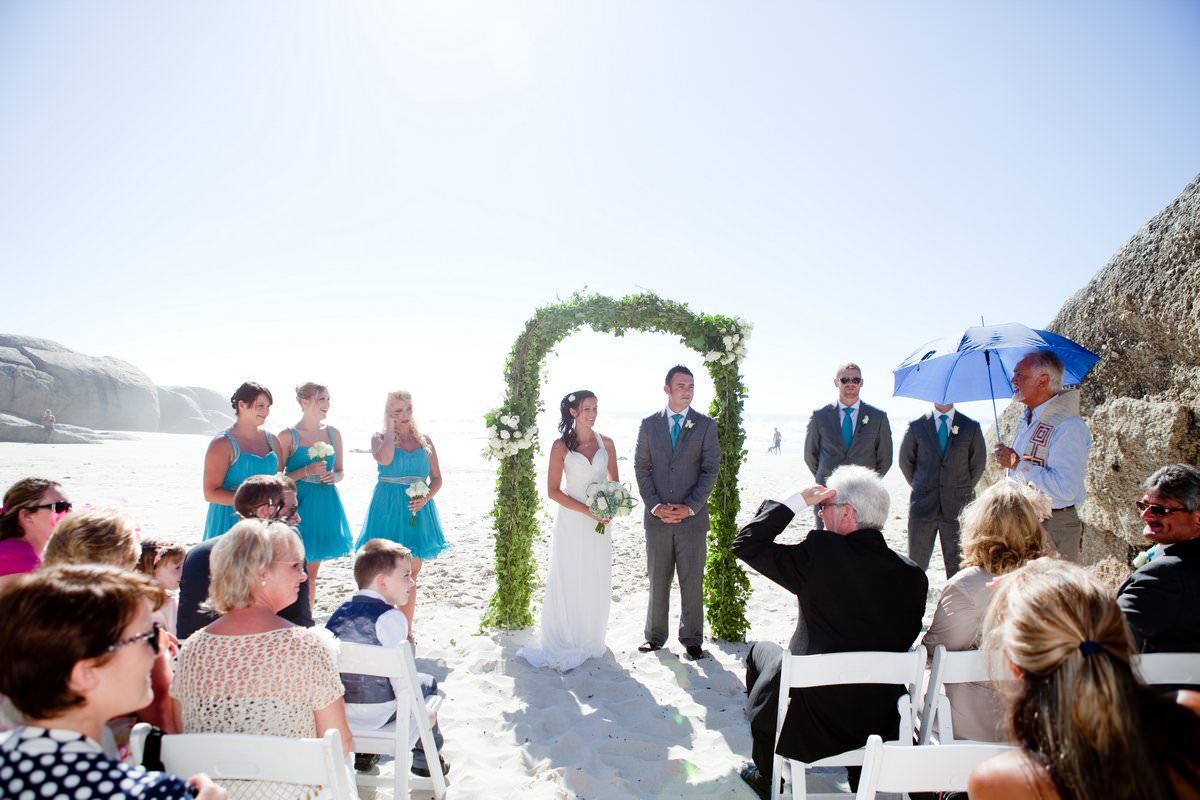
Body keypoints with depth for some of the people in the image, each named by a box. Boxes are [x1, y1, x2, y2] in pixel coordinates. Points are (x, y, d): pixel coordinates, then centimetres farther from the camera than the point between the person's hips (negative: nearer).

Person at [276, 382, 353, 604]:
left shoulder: (333, 433, 8)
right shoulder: (288, 436, -6)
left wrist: (333, 477, -7)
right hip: (298, 504, -5)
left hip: (325, 505, 5)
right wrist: (306, 471, -19)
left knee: (312, 573, 14)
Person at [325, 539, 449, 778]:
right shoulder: (390, 617, -19)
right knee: (428, 684, 18)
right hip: (379, 713, -6)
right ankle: (425, 758, 25)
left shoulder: (339, 613, 2)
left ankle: (363, 752, 37)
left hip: (339, 711, 6)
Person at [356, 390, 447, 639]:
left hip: (417, 510, 3)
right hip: (388, 508, -3)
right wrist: (390, 430, -10)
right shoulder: (380, 437, 1)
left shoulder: (424, 440, 10)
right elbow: (384, 459, -22)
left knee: (411, 573, 8)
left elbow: (437, 478, 10)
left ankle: (406, 630, 20)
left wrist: (425, 498, -8)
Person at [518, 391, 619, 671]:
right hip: (572, 521, -3)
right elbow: (553, 490, -8)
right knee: (569, 582, 3)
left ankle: (591, 640, 28)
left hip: (600, 522, 3)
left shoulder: (606, 443, 3)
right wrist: (587, 510, -16)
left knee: (597, 583, 10)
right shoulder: (561, 446, -7)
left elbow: (614, 482, 13)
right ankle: (565, 645, 17)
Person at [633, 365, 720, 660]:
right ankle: (655, 635, 24)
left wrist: (689, 507, -10)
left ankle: (691, 638, 21)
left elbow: (711, 470, -2)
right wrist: (654, 505, -7)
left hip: (693, 516, -1)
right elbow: (641, 468, 4)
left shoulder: (706, 425, 2)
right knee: (657, 580, 10)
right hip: (657, 517, 1)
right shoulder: (649, 424, 5)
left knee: (692, 582, 6)